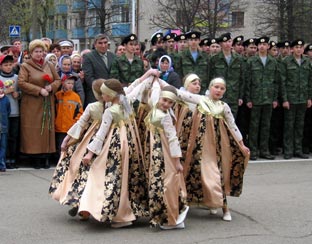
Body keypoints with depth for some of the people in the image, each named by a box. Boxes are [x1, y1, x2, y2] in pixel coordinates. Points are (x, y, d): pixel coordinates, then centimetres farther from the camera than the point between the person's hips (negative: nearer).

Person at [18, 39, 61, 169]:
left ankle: (47, 156, 6)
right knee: (33, 130, -5)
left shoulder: (49, 65, 12)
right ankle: (35, 157, -1)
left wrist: (51, 87, -8)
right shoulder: (25, 66, -1)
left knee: (47, 128, 2)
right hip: (31, 104, -4)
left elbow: (58, 80, 14)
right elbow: (21, 83, -11)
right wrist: (39, 90, -16)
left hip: (47, 104, 4)